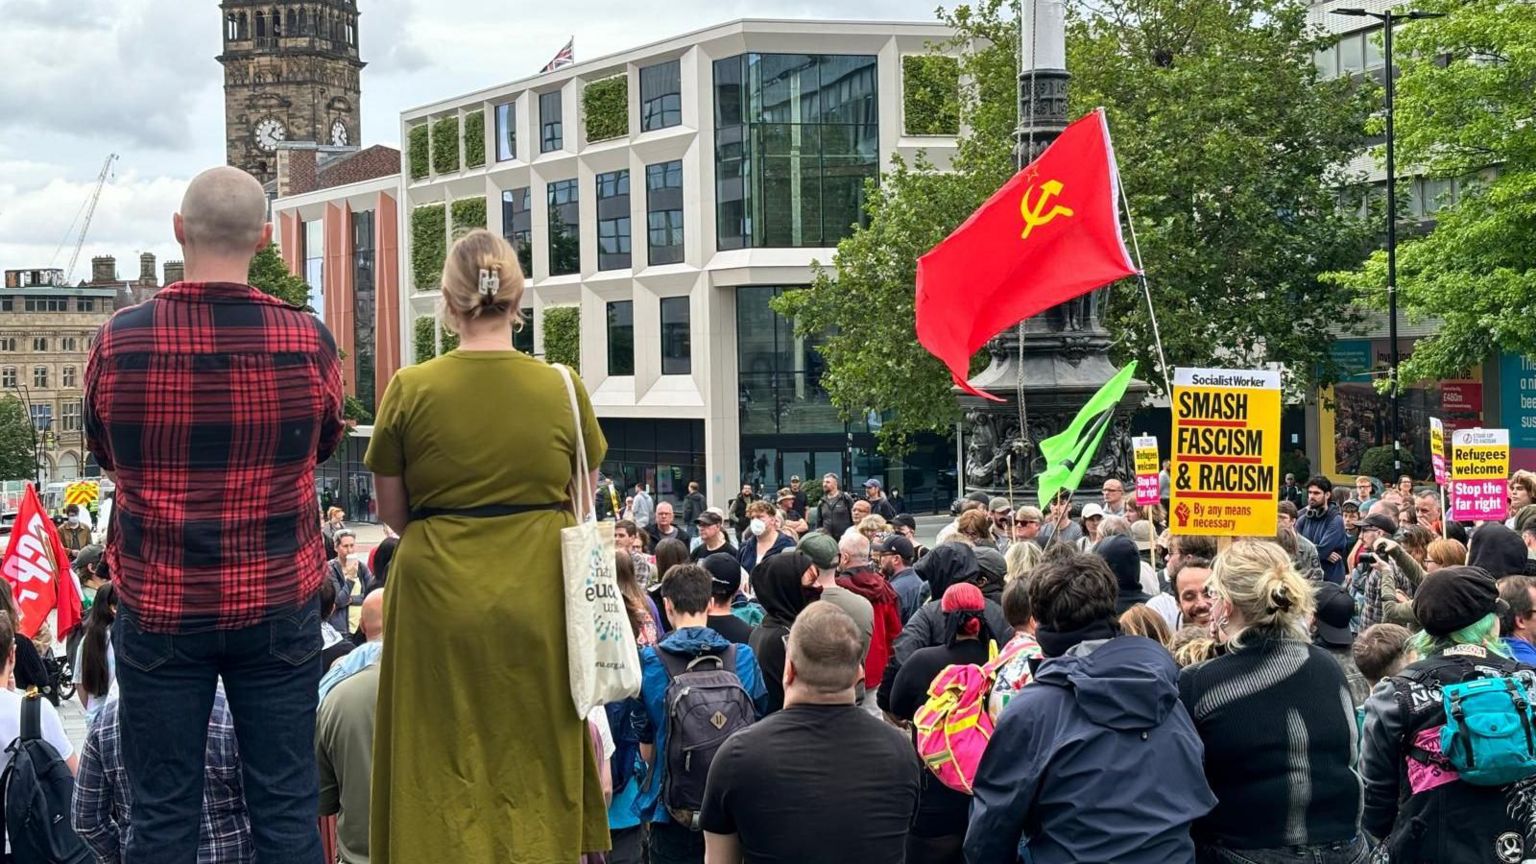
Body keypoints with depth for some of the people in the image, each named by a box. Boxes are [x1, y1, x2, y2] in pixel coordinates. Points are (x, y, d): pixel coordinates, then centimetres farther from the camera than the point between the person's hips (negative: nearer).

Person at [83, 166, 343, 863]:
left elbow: (103, 453, 9)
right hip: (278, 605, 0)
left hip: (157, 606, 0)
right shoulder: (308, 340, -9)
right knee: (286, 807, 9)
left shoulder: (118, 341, -8)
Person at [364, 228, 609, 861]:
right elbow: (581, 506, 6)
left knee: (444, 770, 10)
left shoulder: (411, 388, -7)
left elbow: (392, 513, 1)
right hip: (538, 599, 1)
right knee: (534, 766, 15)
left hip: (440, 595, -1)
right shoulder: (563, 388, -5)